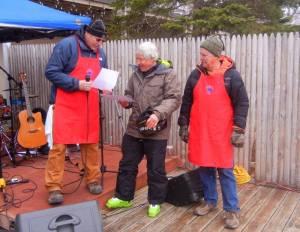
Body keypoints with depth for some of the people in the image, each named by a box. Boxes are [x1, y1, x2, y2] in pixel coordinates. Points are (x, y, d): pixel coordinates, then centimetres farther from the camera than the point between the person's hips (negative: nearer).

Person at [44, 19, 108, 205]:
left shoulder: (100, 53, 11)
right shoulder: (67, 45, -9)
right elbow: (51, 72, -13)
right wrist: (76, 84, -20)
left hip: (90, 106, 6)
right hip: (66, 105, -5)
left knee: (91, 143, 10)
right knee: (59, 144, -4)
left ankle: (93, 180, 25)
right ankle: (54, 187, 6)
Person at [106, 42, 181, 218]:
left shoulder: (168, 74, -8)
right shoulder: (136, 74, 10)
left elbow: (174, 99, -15)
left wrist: (158, 113, -28)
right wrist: (126, 101, -3)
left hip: (156, 131, -5)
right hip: (134, 128, 6)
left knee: (156, 168, 7)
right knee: (127, 164, 14)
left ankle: (155, 202, 25)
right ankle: (123, 197, 31)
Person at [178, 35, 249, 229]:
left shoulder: (231, 75, -5)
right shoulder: (196, 75, 5)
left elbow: (242, 103, -5)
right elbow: (187, 102, 11)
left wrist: (239, 129, -11)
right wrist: (183, 125, 10)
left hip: (222, 133, -3)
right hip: (199, 132, 4)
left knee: (226, 171, 2)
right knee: (205, 168, 12)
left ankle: (232, 210, 13)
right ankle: (210, 201, 31)